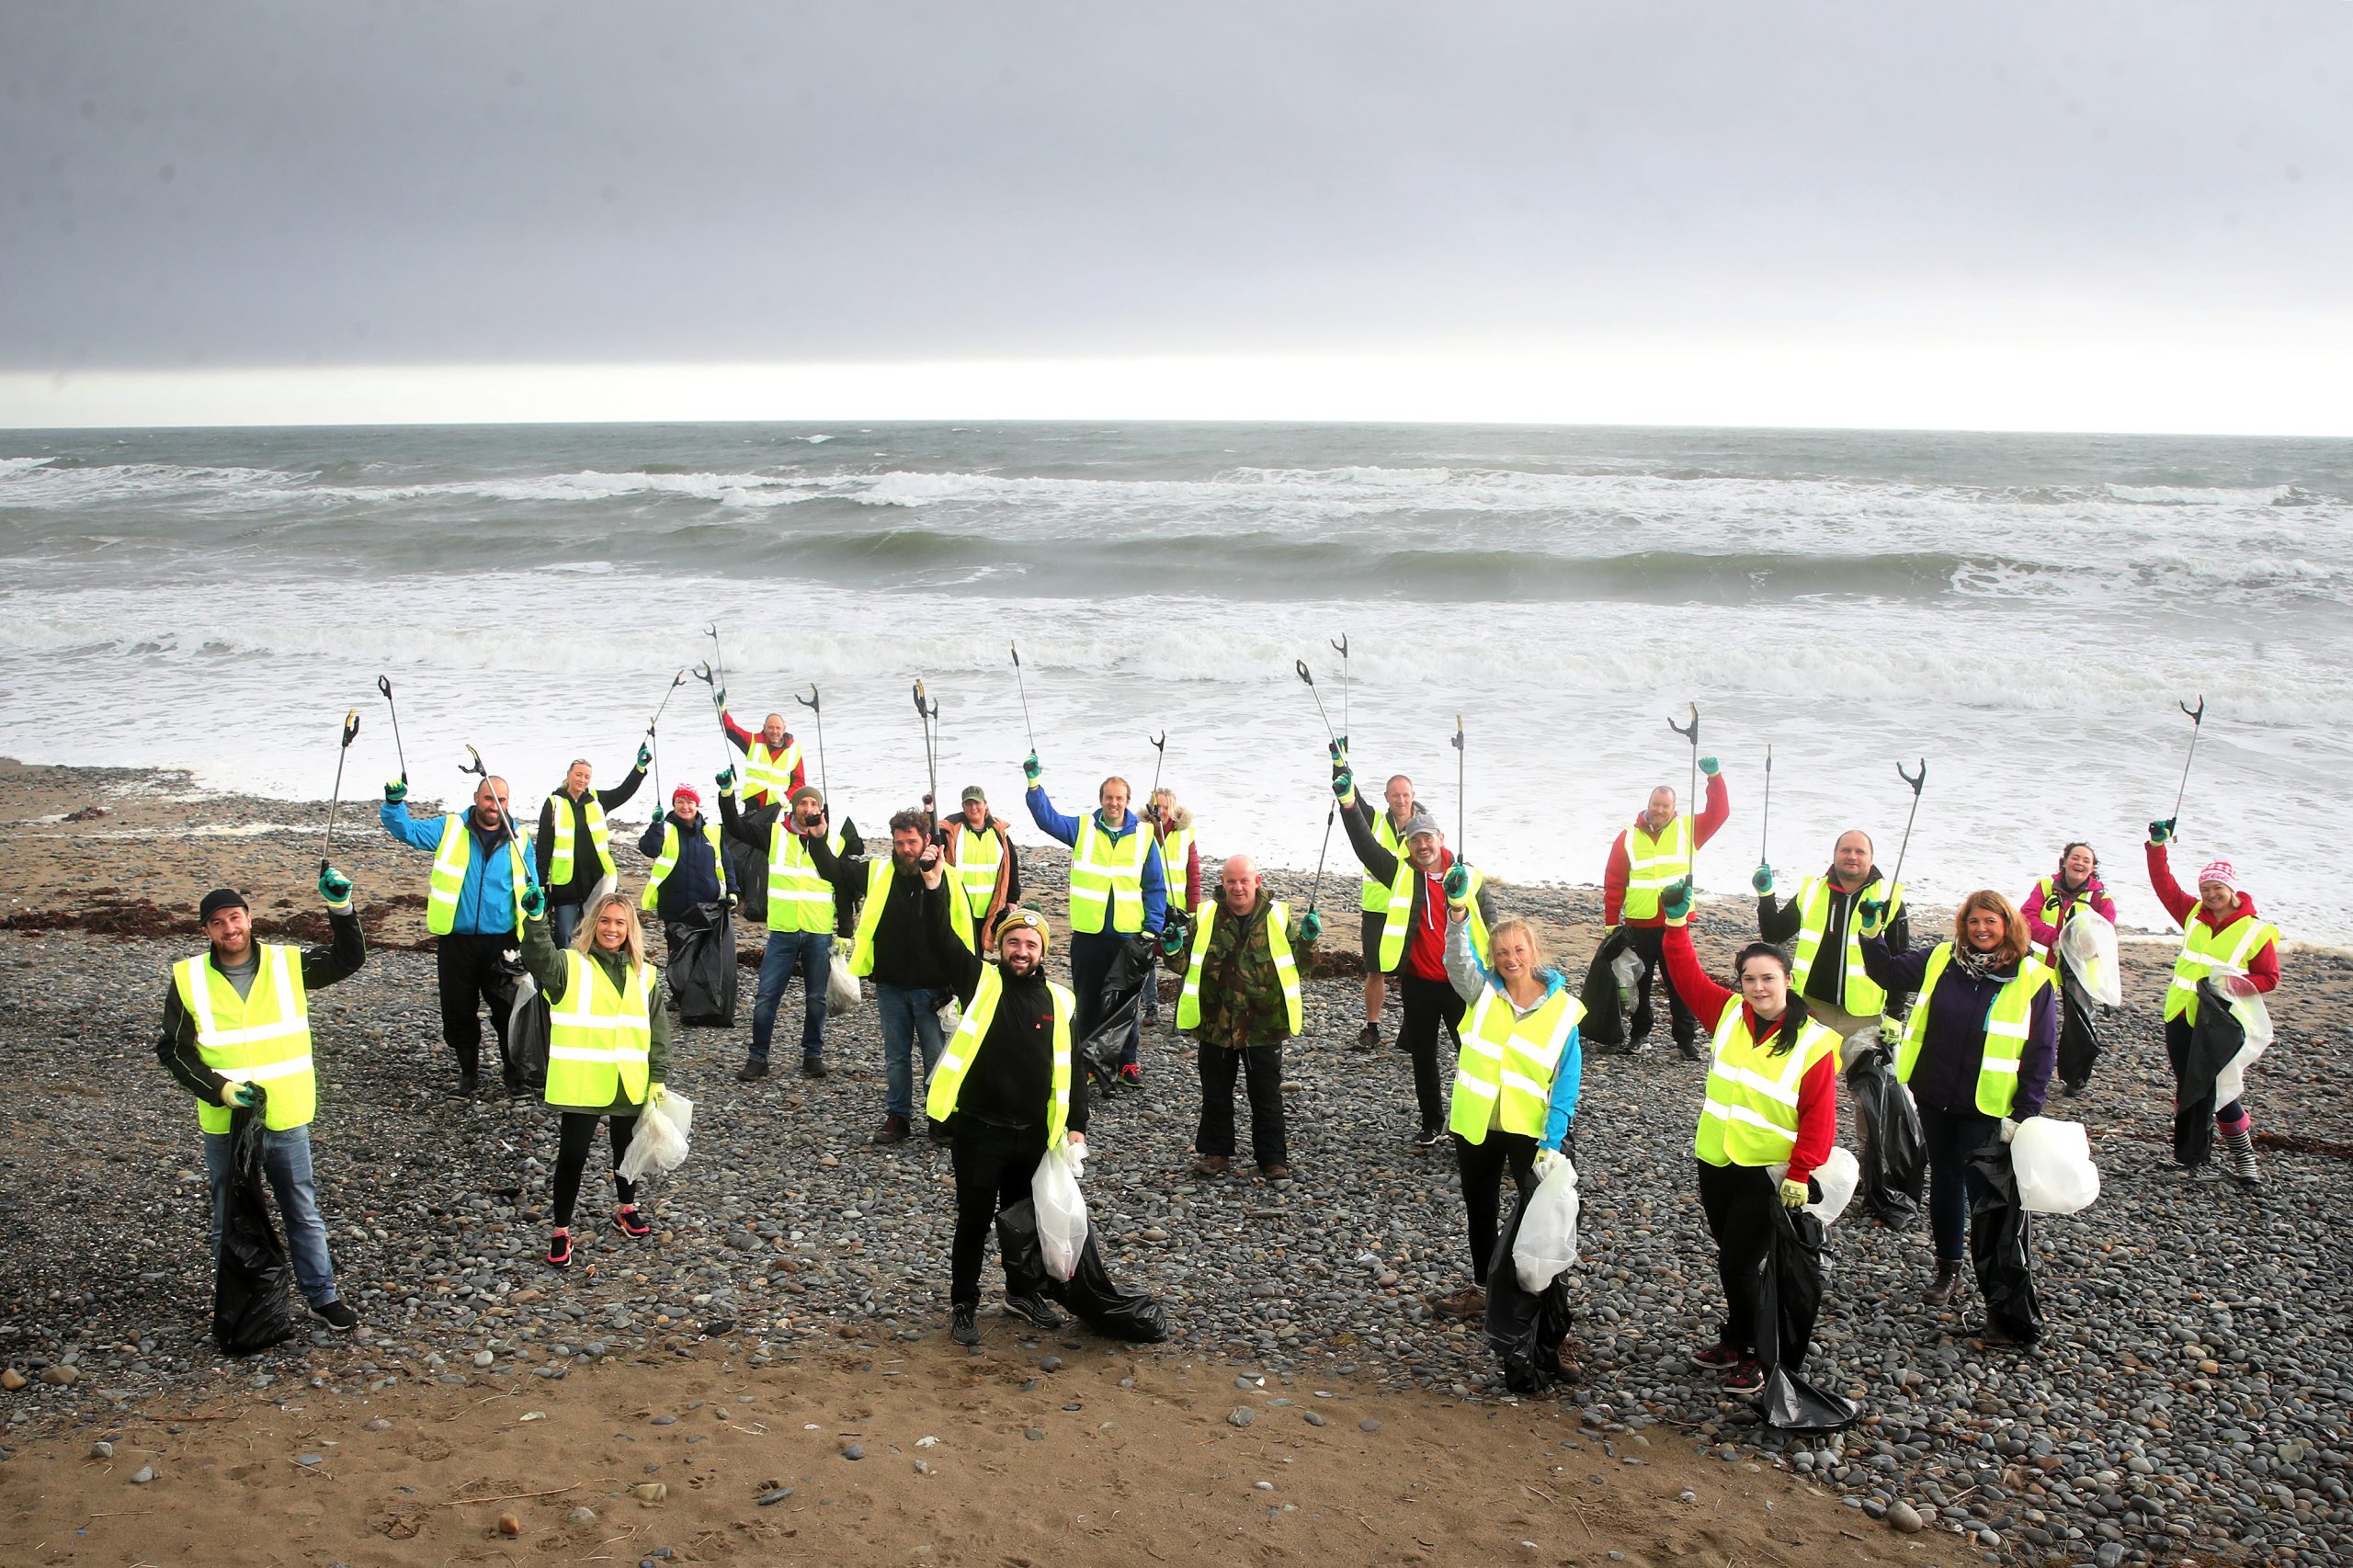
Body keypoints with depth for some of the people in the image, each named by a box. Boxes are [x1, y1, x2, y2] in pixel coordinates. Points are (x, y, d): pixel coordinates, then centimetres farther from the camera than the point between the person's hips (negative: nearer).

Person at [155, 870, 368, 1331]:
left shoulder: (288, 965, -2)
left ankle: (323, 1297, 24)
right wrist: (219, 1089, -18)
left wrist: (341, 908, -17)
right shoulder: (189, 980, -5)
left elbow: (348, 959, 0)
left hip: (286, 1120, 1)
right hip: (224, 1125, -1)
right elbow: (172, 1050, -3)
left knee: (304, 1214, 12)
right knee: (230, 1222, 13)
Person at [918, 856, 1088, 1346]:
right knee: (973, 1222, 5)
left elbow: (1071, 1068, 7)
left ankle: (1021, 1291, 38)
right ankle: (962, 1306, 20)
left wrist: (1076, 1125, 2)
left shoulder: (1059, 1001, 3)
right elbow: (942, 940, -17)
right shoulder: (980, 982, -4)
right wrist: (933, 885, -30)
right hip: (979, 1130, -3)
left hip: (1033, 1134, 3)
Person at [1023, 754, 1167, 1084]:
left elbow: (1155, 887, 3)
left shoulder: (1143, 836, 2)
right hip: (1088, 933, 0)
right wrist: (1034, 784, -22)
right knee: (1087, 1001, 8)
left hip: (1129, 934, 0)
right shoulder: (1082, 829, 4)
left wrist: (1152, 927, -5)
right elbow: (1047, 818, -9)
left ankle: (1127, 1060, 20)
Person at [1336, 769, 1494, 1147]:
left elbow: (1488, 930, 4)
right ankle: (1432, 1122, 27)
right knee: (1423, 1056, 13)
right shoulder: (1401, 874, -2)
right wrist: (1349, 804, -28)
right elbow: (1366, 845, -15)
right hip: (1418, 983, 2)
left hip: (1461, 983, -1)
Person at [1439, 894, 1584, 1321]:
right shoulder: (1483, 990, -3)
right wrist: (1458, 911, -43)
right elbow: (1458, 957, -24)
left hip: (1531, 1129, -3)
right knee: (1479, 1209, 18)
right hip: (1476, 1125, 3)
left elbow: (1567, 1081, -9)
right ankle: (1482, 1287, 35)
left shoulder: (1562, 1009, -9)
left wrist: (1554, 1142, -17)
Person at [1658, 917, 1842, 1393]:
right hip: (1715, 1163, 5)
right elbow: (1685, 974, 5)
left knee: (1739, 1264, -4)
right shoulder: (1728, 1014, 2)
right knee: (1730, 1259, 17)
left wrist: (1800, 1174, -17)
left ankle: (1756, 1356, 14)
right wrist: (1677, 924, -5)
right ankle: (1736, 1341, 33)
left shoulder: (1814, 1042, -11)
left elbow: (1819, 1117, -12)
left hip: (1768, 1174, -5)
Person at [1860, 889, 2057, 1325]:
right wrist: (1872, 933, -5)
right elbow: (1888, 971, 12)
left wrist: (2024, 1113, -10)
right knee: (1944, 1180, 16)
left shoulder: (2032, 979, -9)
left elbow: (2042, 1053, -6)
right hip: (1935, 1097, 4)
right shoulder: (1940, 960, 1)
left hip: (1986, 1109, -4)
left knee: (1984, 1193, -3)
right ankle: (1947, 1270, 31)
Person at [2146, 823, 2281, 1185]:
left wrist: (2230, 985, -20)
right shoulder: (2194, 914, 5)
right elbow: (2165, 885, 10)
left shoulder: (2256, 931, -7)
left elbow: (2269, 977, -4)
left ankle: (2243, 1158, 9)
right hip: (2180, 1016, 5)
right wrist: (2157, 846, -1)